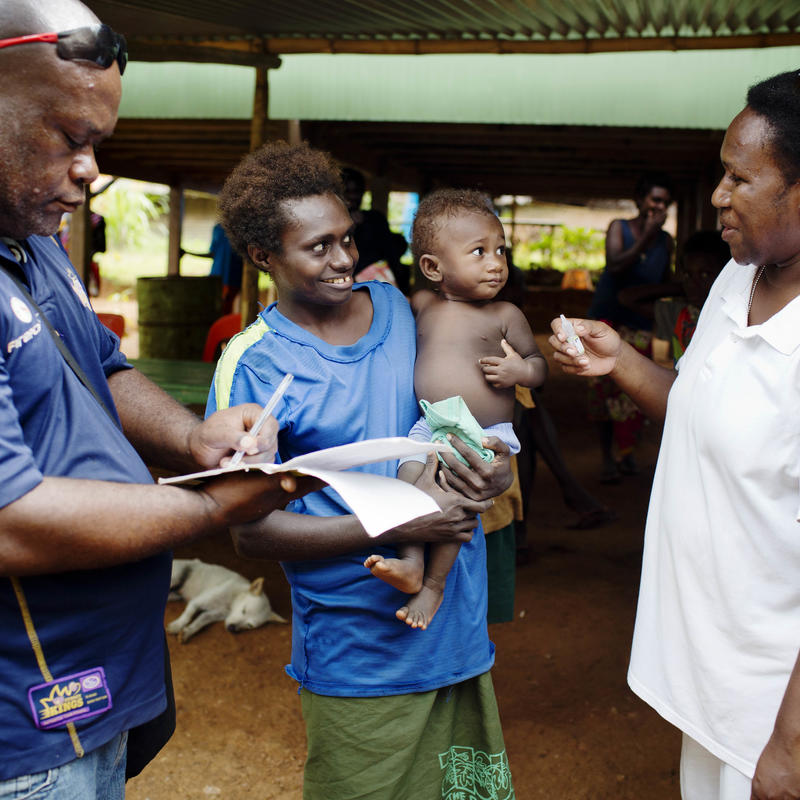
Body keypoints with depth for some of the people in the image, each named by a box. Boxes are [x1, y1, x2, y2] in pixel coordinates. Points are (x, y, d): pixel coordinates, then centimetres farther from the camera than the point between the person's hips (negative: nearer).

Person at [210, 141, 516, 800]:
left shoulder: (400, 308, 2)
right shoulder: (252, 365, -12)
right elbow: (252, 530, -15)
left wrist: (498, 468, -9)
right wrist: (401, 524, -21)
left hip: (460, 621, 5)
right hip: (360, 657, -5)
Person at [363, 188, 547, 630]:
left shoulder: (505, 315, 3)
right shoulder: (421, 304, 9)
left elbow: (539, 364, 10)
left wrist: (523, 370, -13)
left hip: (486, 433, -3)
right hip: (430, 426, 3)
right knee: (410, 472, -25)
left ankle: (435, 582, -14)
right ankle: (412, 563, -25)